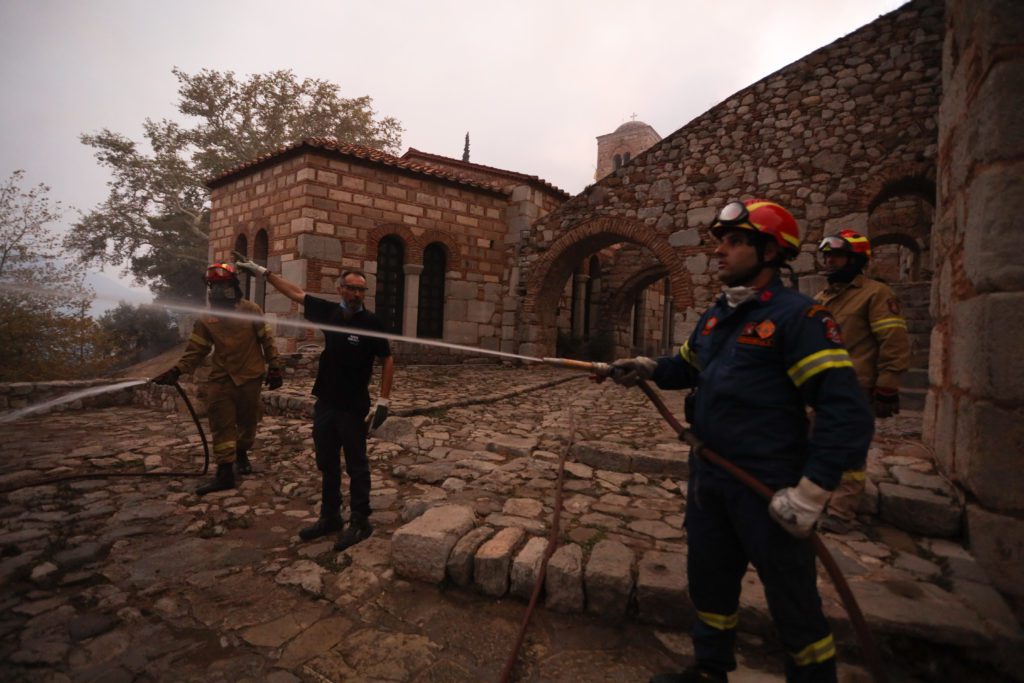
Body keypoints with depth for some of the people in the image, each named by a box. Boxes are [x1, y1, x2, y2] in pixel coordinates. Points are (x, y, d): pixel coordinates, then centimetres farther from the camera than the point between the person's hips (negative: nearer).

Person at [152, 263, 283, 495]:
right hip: (220, 378, 2)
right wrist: (176, 371, -7)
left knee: (247, 421, 11)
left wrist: (274, 367, -2)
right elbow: (195, 350, 5)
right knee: (221, 425, -2)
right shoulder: (206, 319, 4)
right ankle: (224, 472, 3)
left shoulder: (250, 310, -4)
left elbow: (266, 339, -1)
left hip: (249, 377, -2)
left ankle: (242, 454, 37)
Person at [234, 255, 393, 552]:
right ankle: (330, 518, 31)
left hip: (353, 407, -6)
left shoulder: (370, 323, -12)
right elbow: (295, 292, 13)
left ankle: (360, 522, 17)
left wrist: (383, 401, -13)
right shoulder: (329, 311, 1)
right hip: (324, 403, 6)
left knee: (356, 467, 4)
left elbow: (388, 360, -8)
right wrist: (261, 271, 18)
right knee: (327, 464, 16)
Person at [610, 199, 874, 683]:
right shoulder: (717, 315, 8)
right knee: (708, 579, 23)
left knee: (792, 600, 11)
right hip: (708, 479, 8)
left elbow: (846, 412, -21)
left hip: (768, 489, -8)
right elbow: (688, 366, 23)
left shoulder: (797, 316, -16)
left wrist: (810, 493, -24)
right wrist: (647, 368, 4)